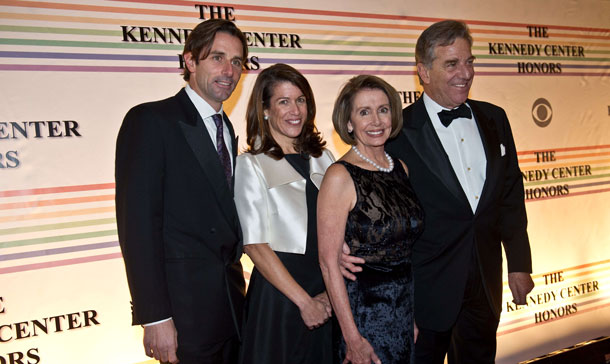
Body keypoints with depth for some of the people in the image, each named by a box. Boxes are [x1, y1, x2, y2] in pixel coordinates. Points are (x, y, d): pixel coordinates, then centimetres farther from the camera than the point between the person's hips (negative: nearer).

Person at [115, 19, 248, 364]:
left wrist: (237, 281, 9)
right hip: (184, 306, -7)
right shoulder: (150, 120, -11)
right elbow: (137, 222, -17)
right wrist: (155, 316, -20)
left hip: (231, 299, 7)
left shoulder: (225, 129, 13)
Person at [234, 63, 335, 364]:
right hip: (279, 286, -4)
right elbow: (255, 245, -11)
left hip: (327, 290, 5)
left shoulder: (323, 158, 7)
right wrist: (304, 300, -11)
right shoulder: (251, 165, -7)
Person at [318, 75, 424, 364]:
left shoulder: (400, 168, 4)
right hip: (363, 309, -6)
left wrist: (414, 313, 10)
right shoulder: (340, 177, -16)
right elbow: (329, 263, -17)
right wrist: (352, 338, -17)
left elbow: (405, 246, 11)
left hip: (405, 305, 6)